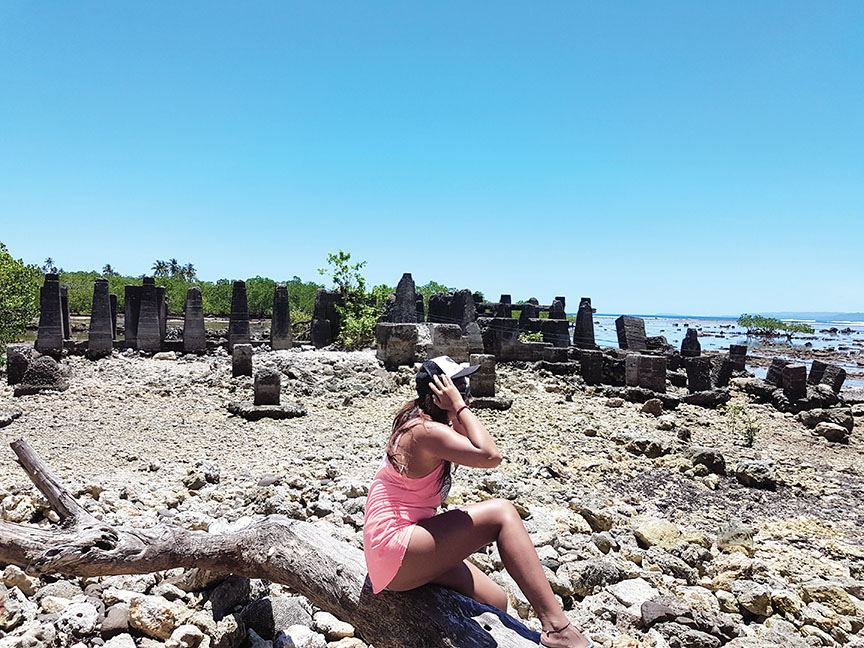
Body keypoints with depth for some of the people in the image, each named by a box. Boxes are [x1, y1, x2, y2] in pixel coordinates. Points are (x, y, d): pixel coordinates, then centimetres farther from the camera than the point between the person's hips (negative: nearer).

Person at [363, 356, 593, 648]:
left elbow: (466, 438, 26)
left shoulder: (417, 420, 11)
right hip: (394, 548, -10)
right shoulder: (426, 431, -19)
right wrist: (458, 406, -21)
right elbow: (490, 455, -29)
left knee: (495, 602, 6)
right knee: (502, 513, -18)